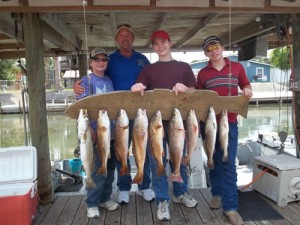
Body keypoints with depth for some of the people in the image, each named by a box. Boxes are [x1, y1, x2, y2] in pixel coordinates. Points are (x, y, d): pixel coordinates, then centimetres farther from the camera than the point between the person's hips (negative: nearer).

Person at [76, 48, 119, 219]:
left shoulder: (109, 80, 13)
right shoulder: (86, 81, -3)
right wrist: (90, 129, -19)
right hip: (96, 130, -5)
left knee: (110, 166, 13)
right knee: (97, 169, -1)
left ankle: (105, 198, 29)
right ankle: (92, 203, 15)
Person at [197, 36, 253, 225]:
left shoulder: (237, 67, 5)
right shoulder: (203, 73, 7)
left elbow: (246, 86, 16)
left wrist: (248, 91, -8)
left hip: (229, 122, -1)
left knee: (229, 163, -4)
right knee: (214, 160, 13)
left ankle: (231, 207, 4)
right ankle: (217, 193, 32)